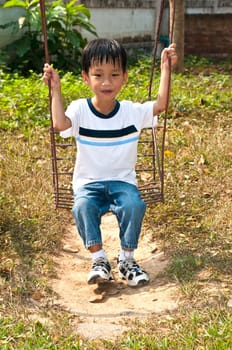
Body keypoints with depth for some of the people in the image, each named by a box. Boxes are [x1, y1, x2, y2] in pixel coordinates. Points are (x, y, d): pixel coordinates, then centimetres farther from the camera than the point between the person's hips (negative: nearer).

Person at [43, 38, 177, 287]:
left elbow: (160, 106, -14)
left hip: (122, 182, 1)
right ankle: (99, 261, -15)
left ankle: (127, 259, -9)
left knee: (135, 205, -30)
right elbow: (60, 124, -24)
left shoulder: (131, 112, 0)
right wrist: (55, 89, -23)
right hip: (88, 183, -1)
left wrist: (165, 69, -15)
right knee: (83, 207, -32)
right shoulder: (80, 110, -5)